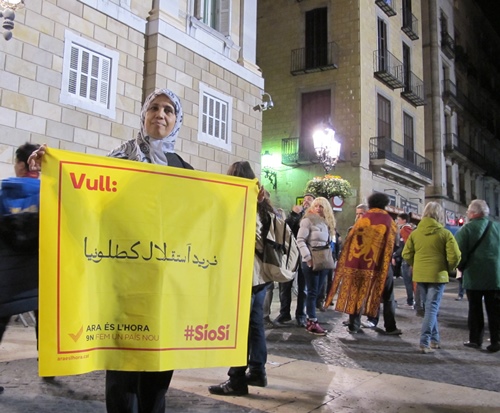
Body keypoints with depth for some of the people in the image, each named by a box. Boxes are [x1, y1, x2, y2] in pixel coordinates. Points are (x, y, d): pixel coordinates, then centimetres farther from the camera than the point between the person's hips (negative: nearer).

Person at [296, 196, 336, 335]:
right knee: (312, 292, -5)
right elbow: (300, 240, -13)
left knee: (316, 292, 8)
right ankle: (313, 322, -2)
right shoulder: (308, 220, -6)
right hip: (311, 261, -7)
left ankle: (310, 319, 13)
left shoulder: (326, 223, 14)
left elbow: (328, 242, 16)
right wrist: (308, 258, -19)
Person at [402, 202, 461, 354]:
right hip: (438, 275, -4)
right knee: (432, 308, -1)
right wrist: (449, 268, 7)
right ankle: (425, 343, -9)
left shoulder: (415, 233, 1)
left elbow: (406, 254, 3)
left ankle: (435, 340, 24)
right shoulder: (445, 234, -9)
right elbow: (455, 256, -12)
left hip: (420, 275, 4)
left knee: (429, 307, 18)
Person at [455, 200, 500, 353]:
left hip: (473, 277, -2)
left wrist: (462, 268, 5)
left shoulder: (466, 229, -9)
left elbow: (459, 253, -12)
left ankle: (475, 339, 13)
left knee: (475, 309, 9)